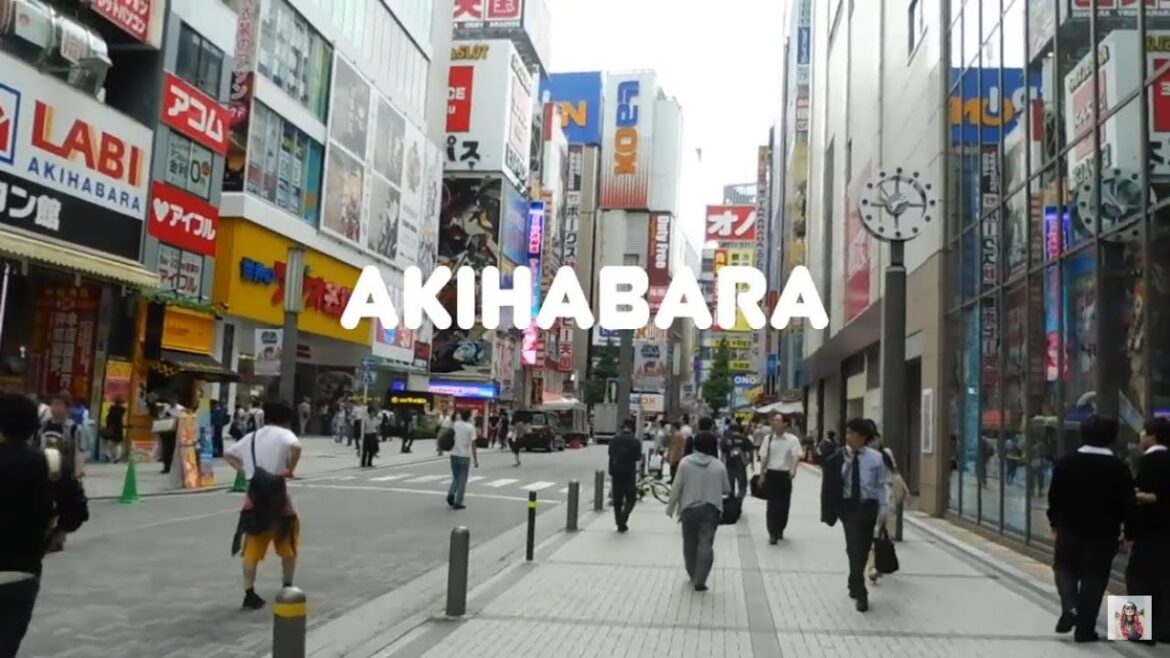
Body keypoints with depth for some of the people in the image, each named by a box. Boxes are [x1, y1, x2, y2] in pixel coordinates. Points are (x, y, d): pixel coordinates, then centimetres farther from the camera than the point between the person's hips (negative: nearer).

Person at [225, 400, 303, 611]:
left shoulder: (251, 436, 13)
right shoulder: (284, 434, -6)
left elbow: (228, 455, 21)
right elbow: (296, 447, -29)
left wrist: (244, 470, 12)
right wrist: (290, 469, -15)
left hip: (254, 494, 4)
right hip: (276, 493, -4)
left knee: (252, 549, 9)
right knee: (288, 545, 16)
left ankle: (249, 595, 7)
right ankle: (287, 588, 24)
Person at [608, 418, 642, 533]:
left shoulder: (615, 440, -1)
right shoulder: (635, 441, -10)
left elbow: (611, 456, 3)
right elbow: (638, 458, -6)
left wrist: (611, 473, 10)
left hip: (616, 473, 3)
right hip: (630, 473, -3)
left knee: (617, 500, 12)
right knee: (631, 498, 9)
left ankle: (619, 523, 13)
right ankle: (623, 518, -10)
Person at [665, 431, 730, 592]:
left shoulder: (685, 462, -5)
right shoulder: (718, 465, -4)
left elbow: (676, 487, -3)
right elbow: (726, 489, 6)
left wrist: (671, 506, 8)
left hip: (689, 508, 1)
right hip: (711, 509, -1)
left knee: (690, 543, 16)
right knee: (706, 544, -1)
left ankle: (693, 575, 29)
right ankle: (699, 580, -7)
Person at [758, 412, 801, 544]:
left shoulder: (792, 439, -5)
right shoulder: (768, 438, 2)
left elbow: (796, 456, -16)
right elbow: (763, 458, 6)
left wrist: (794, 469, -34)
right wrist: (761, 475, 3)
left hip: (785, 475, 0)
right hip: (771, 474, 0)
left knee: (784, 504, 10)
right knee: (772, 504, -3)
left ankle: (779, 530, 28)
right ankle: (772, 533, -1)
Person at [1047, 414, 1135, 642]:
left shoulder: (1066, 462, -5)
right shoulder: (1119, 468, -8)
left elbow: (1054, 496, -1)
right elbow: (1128, 504, -8)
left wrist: (1055, 522, 12)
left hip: (1070, 528, 1)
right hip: (1104, 532, -1)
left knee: (1065, 567, 19)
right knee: (1094, 577, 7)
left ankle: (1069, 608, -4)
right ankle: (1085, 628, 10)